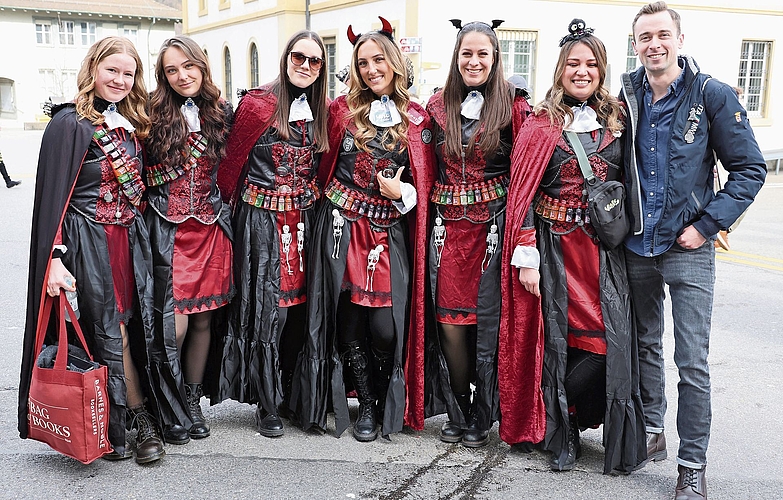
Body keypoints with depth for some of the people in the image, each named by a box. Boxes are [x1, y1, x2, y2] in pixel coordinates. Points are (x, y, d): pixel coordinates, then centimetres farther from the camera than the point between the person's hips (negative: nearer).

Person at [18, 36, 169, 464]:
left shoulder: (130, 123, 13)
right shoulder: (69, 123, -7)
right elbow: (53, 194, -11)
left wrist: (140, 229, 15)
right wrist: (55, 258, -17)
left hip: (131, 238, 6)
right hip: (90, 241, -6)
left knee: (136, 327, 6)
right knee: (110, 333, 1)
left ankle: (137, 423, 15)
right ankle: (141, 421, 11)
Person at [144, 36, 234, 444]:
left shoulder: (222, 113, 8)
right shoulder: (154, 116, -2)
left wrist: (226, 213, 8)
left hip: (211, 230, 3)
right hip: (169, 232, -3)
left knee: (203, 319, 9)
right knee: (173, 325, -7)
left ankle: (192, 402, 26)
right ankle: (169, 411, 13)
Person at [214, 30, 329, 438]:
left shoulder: (322, 110, 9)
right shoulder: (258, 105, -7)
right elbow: (232, 164, -2)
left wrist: (315, 199, 9)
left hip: (305, 220, 5)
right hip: (263, 221, -5)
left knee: (299, 307, 8)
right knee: (267, 310, -1)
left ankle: (290, 394, 24)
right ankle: (268, 404, 13)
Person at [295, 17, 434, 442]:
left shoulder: (416, 120, 7)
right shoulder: (342, 110, 7)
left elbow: (425, 182, 10)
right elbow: (323, 165, 17)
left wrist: (401, 193, -7)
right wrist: (333, 196, 6)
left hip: (389, 234, 0)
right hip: (342, 229, 1)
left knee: (386, 326, -8)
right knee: (349, 322, 2)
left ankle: (389, 404, 18)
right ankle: (366, 406, 22)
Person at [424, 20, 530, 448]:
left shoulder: (514, 105, 0)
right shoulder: (438, 106, 10)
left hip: (493, 225, -3)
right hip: (448, 226, 3)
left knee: (487, 320, 1)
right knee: (449, 323, 2)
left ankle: (481, 417, 17)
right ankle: (457, 411, 20)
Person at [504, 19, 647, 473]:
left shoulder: (618, 119, 9)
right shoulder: (542, 124, 2)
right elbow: (523, 192, -2)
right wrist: (526, 257, -8)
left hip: (607, 247, 2)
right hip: (557, 247, -2)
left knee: (612, 339, -3)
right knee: (560, 338, 1)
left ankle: (622, 442, 17)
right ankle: (564, 438, 18)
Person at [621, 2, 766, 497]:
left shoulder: (713, 95, -6)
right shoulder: (626, 97, 4)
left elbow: (751, 169, -4)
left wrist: (707, 224, -11)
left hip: (689, 249, -4)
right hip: (636, 245, 4)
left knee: (693, 361, -3)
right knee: (645, 344, 15)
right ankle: (652, 430, 32)